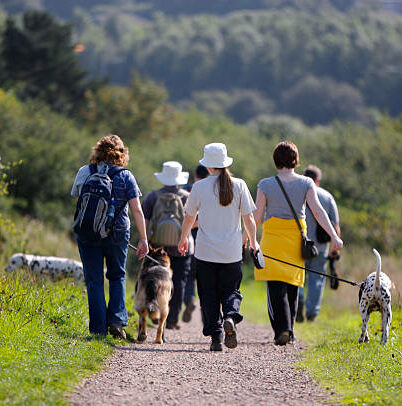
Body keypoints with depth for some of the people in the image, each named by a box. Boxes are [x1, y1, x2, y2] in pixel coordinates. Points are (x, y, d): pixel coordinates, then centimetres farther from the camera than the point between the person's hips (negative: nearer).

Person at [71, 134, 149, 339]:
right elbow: (136, 209, -7)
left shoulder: (84, 172, 1)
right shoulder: (125, 176, -3)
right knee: (117, 276, 18)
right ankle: (116, 320, 4)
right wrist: (143, 239, -3)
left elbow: (76, 198, 14)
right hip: (117, 233, 0)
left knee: (94, 281, 6)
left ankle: (98, 328, 2)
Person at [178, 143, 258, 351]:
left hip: (206, 252, -1)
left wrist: (183, 239, 24)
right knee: (231, 290, 12)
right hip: (232, 252, 1)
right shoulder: (239, 185, -2)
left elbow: (189, 218, 6)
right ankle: (230, 317, -18)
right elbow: (249, 219, 0)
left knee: (209, 295, 7)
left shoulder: (199, 187, -4)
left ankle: (216, 336, -1)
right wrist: (253, 241, 17)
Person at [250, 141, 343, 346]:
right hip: (296, 239, 3)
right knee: (292, 287, 14)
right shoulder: (306, 183, -1)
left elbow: (257, 216, -2)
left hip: (273, 237, -2)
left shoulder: (265, 185, -5)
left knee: (276, 288, -5)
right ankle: (288, 333, 19)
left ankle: (282, 329, -21)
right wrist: (334, 236, -14)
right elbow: (318, 211, -11)